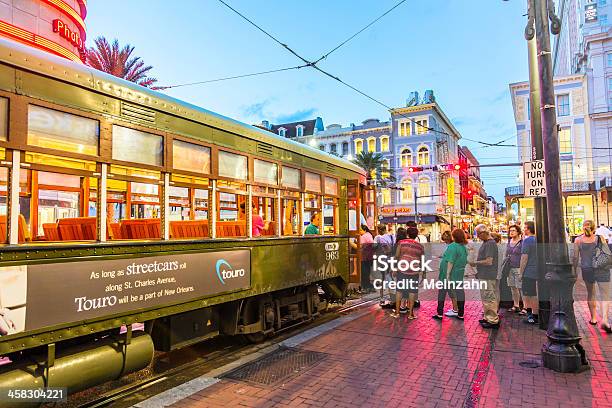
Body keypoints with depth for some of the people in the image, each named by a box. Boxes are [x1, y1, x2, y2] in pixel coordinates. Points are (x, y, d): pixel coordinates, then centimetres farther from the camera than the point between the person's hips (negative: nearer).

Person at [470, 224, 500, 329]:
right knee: (485, 298, 18)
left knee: (489, 298, -4)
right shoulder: (485, 243, 15)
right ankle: (488, 318, 28)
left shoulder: (490, 243, -17)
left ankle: (493, 321, 3)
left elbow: (489, 261, -22)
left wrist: (475, 263, -12)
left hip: (488, 276, -10)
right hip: (484, 276, 10)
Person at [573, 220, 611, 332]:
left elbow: (575, 258, 1)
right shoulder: (600, 238, -2)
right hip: (602, 270, -1)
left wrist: (574, 270, 10)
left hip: (587, 270, 1)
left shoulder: (578, 240, -2)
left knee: (590, 294, 18)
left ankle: (593, 318, 25)